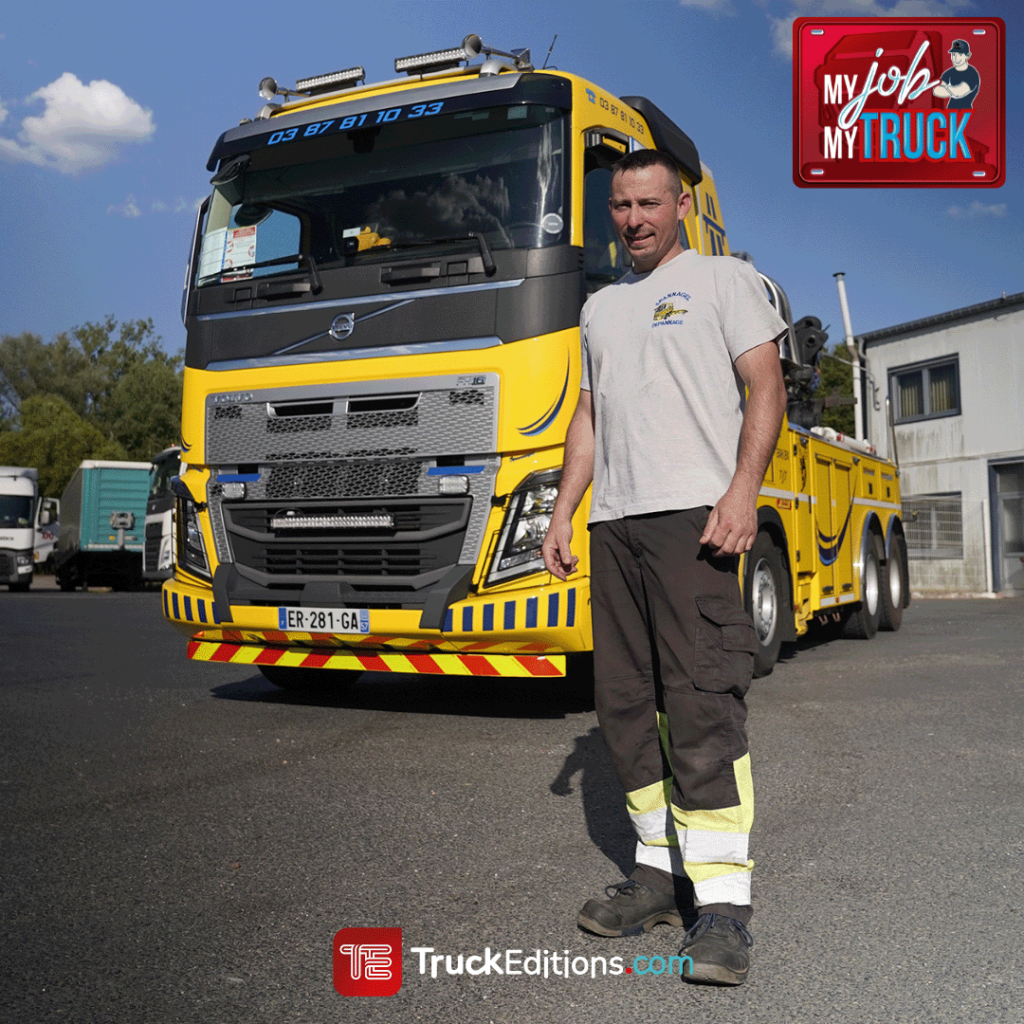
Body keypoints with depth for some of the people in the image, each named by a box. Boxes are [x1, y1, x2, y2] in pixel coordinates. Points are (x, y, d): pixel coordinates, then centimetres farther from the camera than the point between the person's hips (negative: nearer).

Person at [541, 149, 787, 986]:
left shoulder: (724, 279, 8)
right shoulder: (601, 306, 25)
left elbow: (767, 388, -2)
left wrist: (743, 492, -16)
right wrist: (564, 512, 14)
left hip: (692, 516, -6)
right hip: (614, 524, 7)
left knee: (703, 706, -13)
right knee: (626, 705, 5)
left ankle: (723, 901, -8)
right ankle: (662, 871, 15)